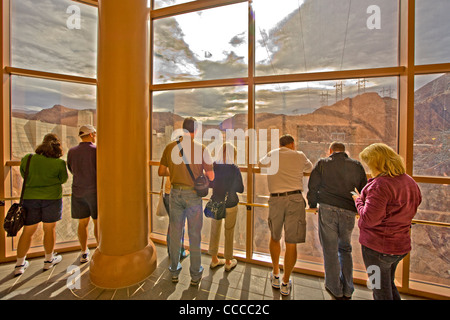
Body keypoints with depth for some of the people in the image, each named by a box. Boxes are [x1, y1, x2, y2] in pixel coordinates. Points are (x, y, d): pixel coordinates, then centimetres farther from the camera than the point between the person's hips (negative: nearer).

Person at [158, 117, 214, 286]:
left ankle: (174, 272, 33)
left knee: (175, 234, 17)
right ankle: (195, 275, 26)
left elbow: (161, 172, 6)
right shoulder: (201, 148, -11)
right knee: (194, 236, 11)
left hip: (176, 193, 3)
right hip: (193, 194, -2)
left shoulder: (170, 147, -2)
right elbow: (211, 176, -9)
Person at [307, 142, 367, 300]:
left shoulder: (322, 163, 3)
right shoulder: (357, 165, 10)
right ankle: (347, 290, 28)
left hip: (327, 209, -3)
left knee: (330, 250, 9)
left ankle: (336, 290, 23)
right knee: (345, 249, 20)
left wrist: (312, 205, 14)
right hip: (348, 212, 3)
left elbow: (312, 187, 0)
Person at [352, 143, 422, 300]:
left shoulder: (380, 184, -25)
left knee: (381, 293, 11)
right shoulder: (410, 182, 3)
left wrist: (358, 200, -9)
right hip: (401, 245, 8)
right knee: (389, 285, 29)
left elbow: (369, 219, -26)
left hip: (378, 247, -8)